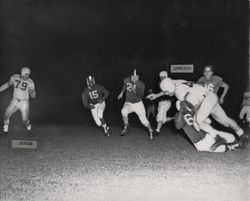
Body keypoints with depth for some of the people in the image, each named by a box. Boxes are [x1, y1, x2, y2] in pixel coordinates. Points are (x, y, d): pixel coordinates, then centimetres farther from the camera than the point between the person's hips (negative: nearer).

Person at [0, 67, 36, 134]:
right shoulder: (15, 77, -8)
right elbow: (8, 84, 12)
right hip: (15, 101, 3)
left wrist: (31, 92, -35)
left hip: (24, 103, -3)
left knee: (25, 120, -4)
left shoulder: (30, 82, -15)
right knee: (6, 116, -1)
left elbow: (34, 96, -12)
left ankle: (28, 126, 32)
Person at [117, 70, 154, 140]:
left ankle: (151, 132, 22)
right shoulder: (126, 80, -10)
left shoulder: (141, 85, -20)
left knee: (143, 120, -3)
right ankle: (126, 128, -7)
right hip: (128, 103, 3)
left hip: (138, 103, -3)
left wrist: (134, 90, -43)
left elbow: (141, 95, -31)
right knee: (124, 111, -26)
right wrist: (122, 93, 15)